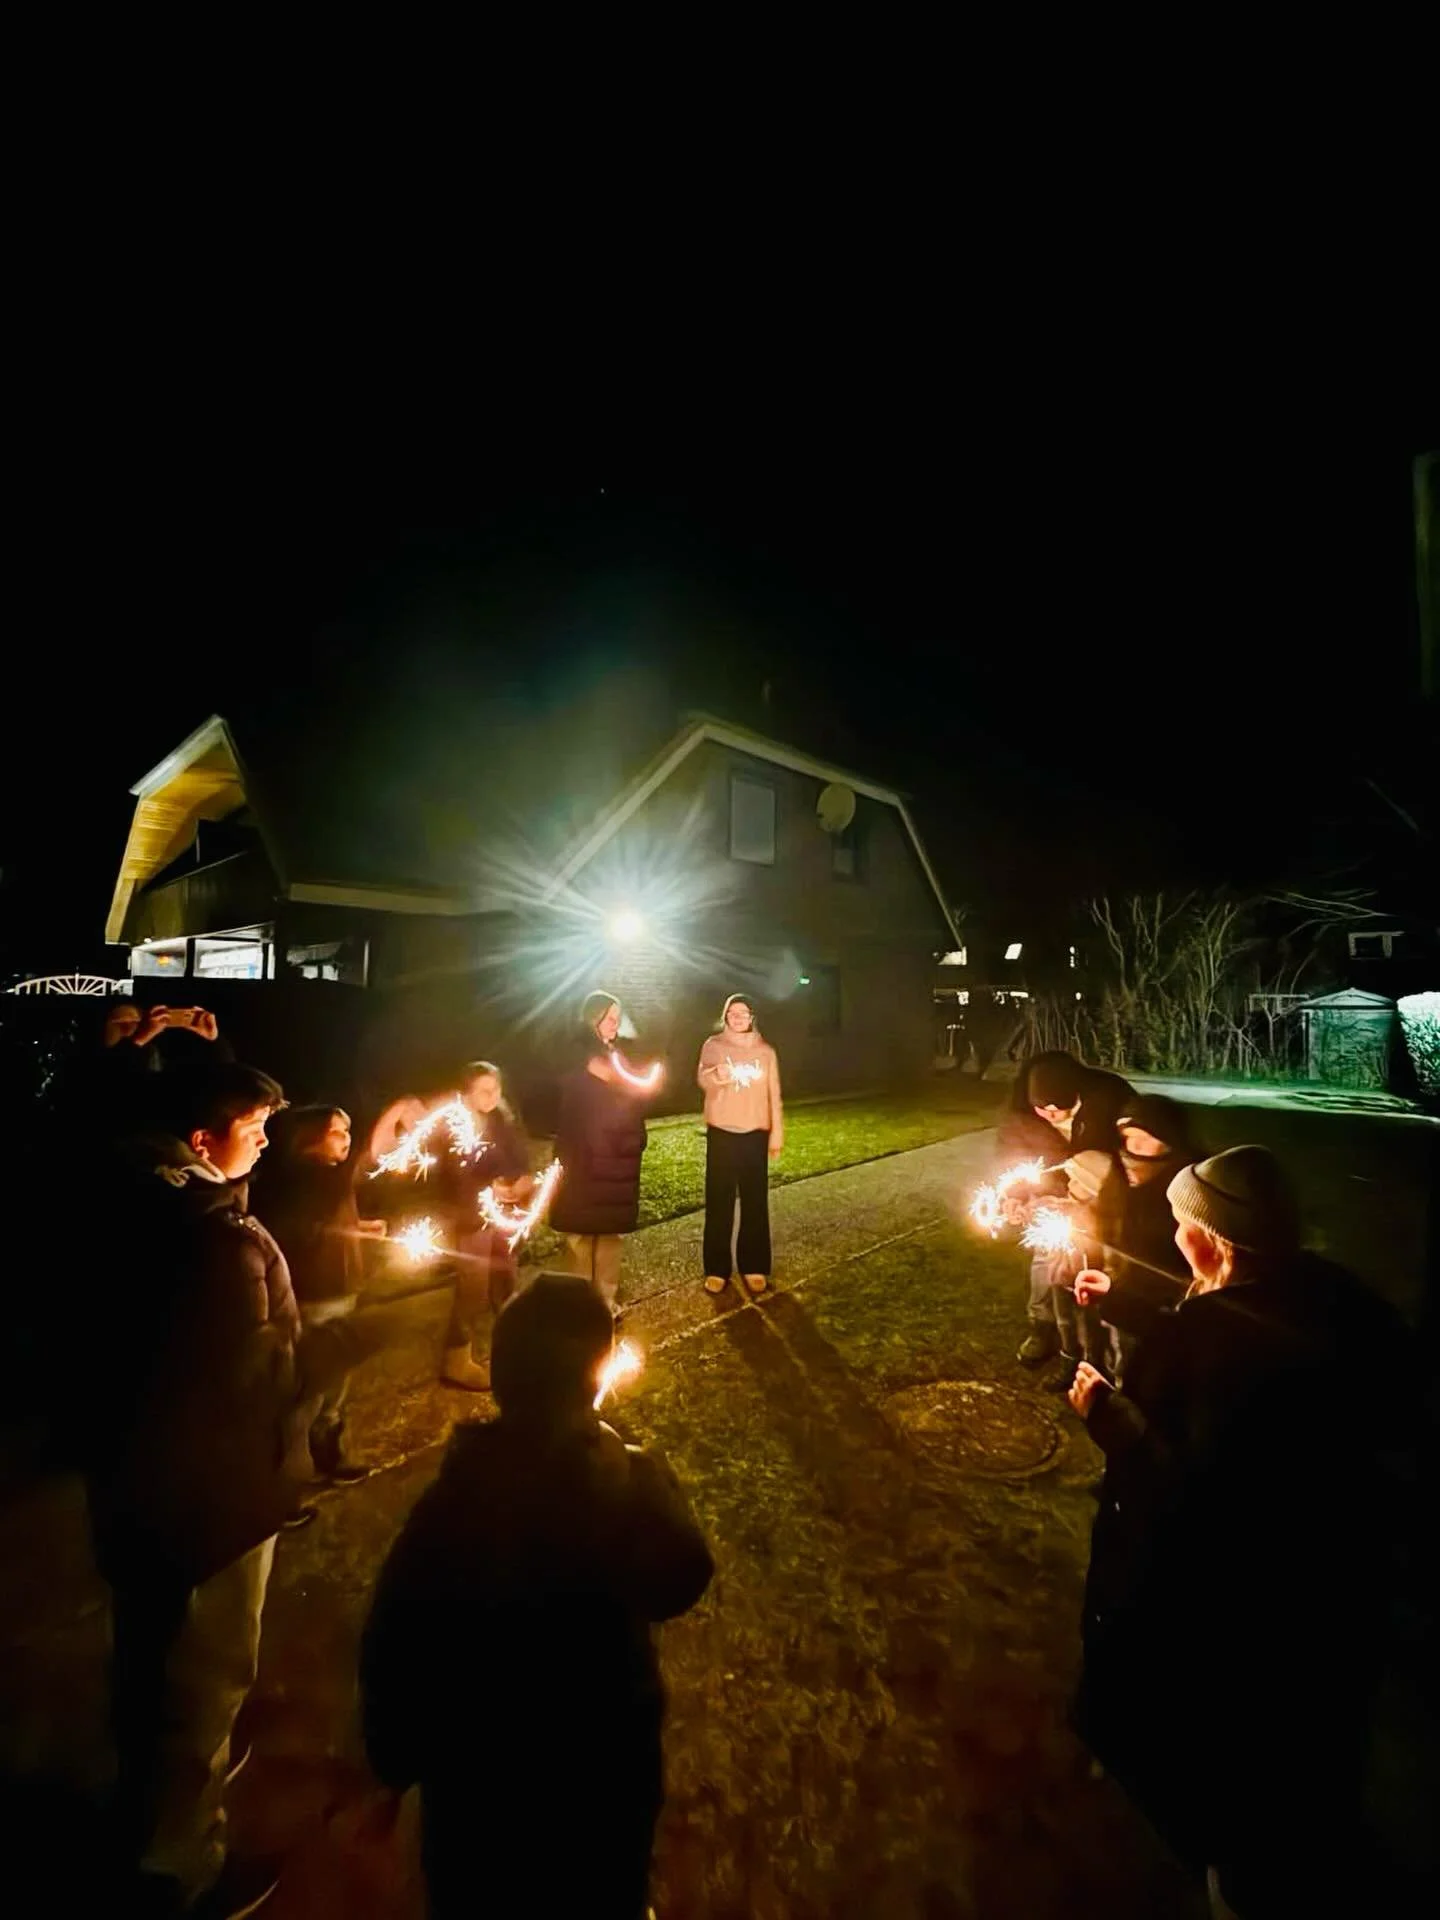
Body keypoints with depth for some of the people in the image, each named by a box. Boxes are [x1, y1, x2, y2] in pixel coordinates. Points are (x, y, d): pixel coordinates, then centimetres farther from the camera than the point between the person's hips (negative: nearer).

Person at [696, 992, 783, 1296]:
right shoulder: (713, 1045, -1)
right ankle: (717, 1269, 15)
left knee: (756, 1203, 7)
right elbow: (702, 1080, -17)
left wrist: (777, 1134, 3)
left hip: (755, 1134, 2)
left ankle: (754, 1267, 20)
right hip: (721, 1133, -1)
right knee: (719, 1203, 4)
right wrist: (717, 1075, -40)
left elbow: (773, 1095, 7)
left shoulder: (765, 1050, 5)